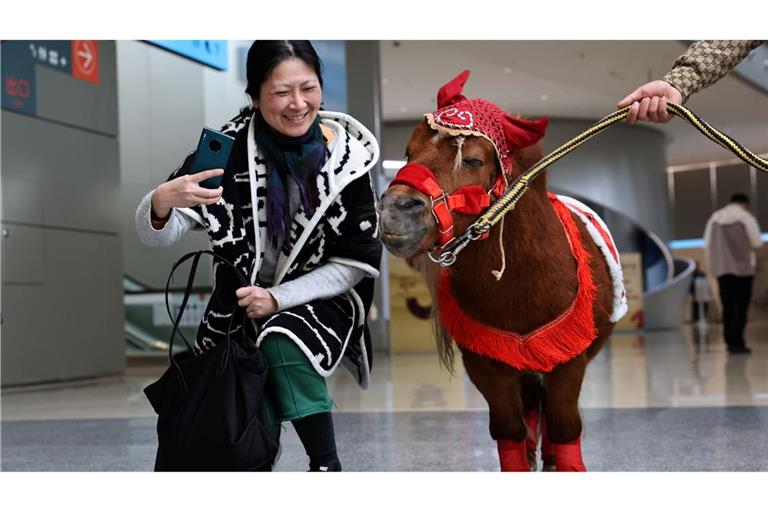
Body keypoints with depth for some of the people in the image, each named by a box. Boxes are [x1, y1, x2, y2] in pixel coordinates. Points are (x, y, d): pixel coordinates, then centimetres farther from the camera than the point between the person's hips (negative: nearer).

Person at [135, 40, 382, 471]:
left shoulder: (347, 155, -16)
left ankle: (327, 465, -14)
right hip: (240, 300, 2)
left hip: (319, 295, -2)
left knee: (284, 347, -31)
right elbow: (157, 235, -20)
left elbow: (355, 262, -9)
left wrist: (278, 298, -20)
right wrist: (163, 201, -44)